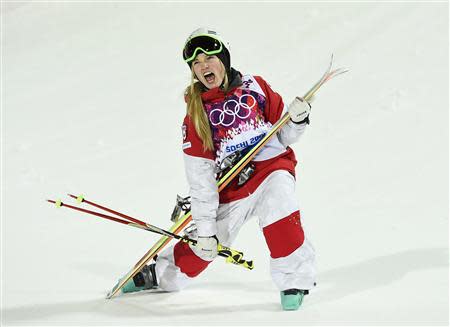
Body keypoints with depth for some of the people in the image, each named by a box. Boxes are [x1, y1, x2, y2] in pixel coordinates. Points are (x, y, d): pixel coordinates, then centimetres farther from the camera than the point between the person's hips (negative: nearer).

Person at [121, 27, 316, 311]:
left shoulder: (255, 88, -2)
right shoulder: (197, 113, -3)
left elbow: (284, 134, 6)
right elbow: (200, 175, -6)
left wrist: (297, 118, -16)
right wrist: (204, 223, -10)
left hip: (273, 163, -1)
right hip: (231, 186, 1)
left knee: (278, 203, -31)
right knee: (204, 244, 5)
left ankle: (295, 279, -16)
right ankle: (161, 275, 35)